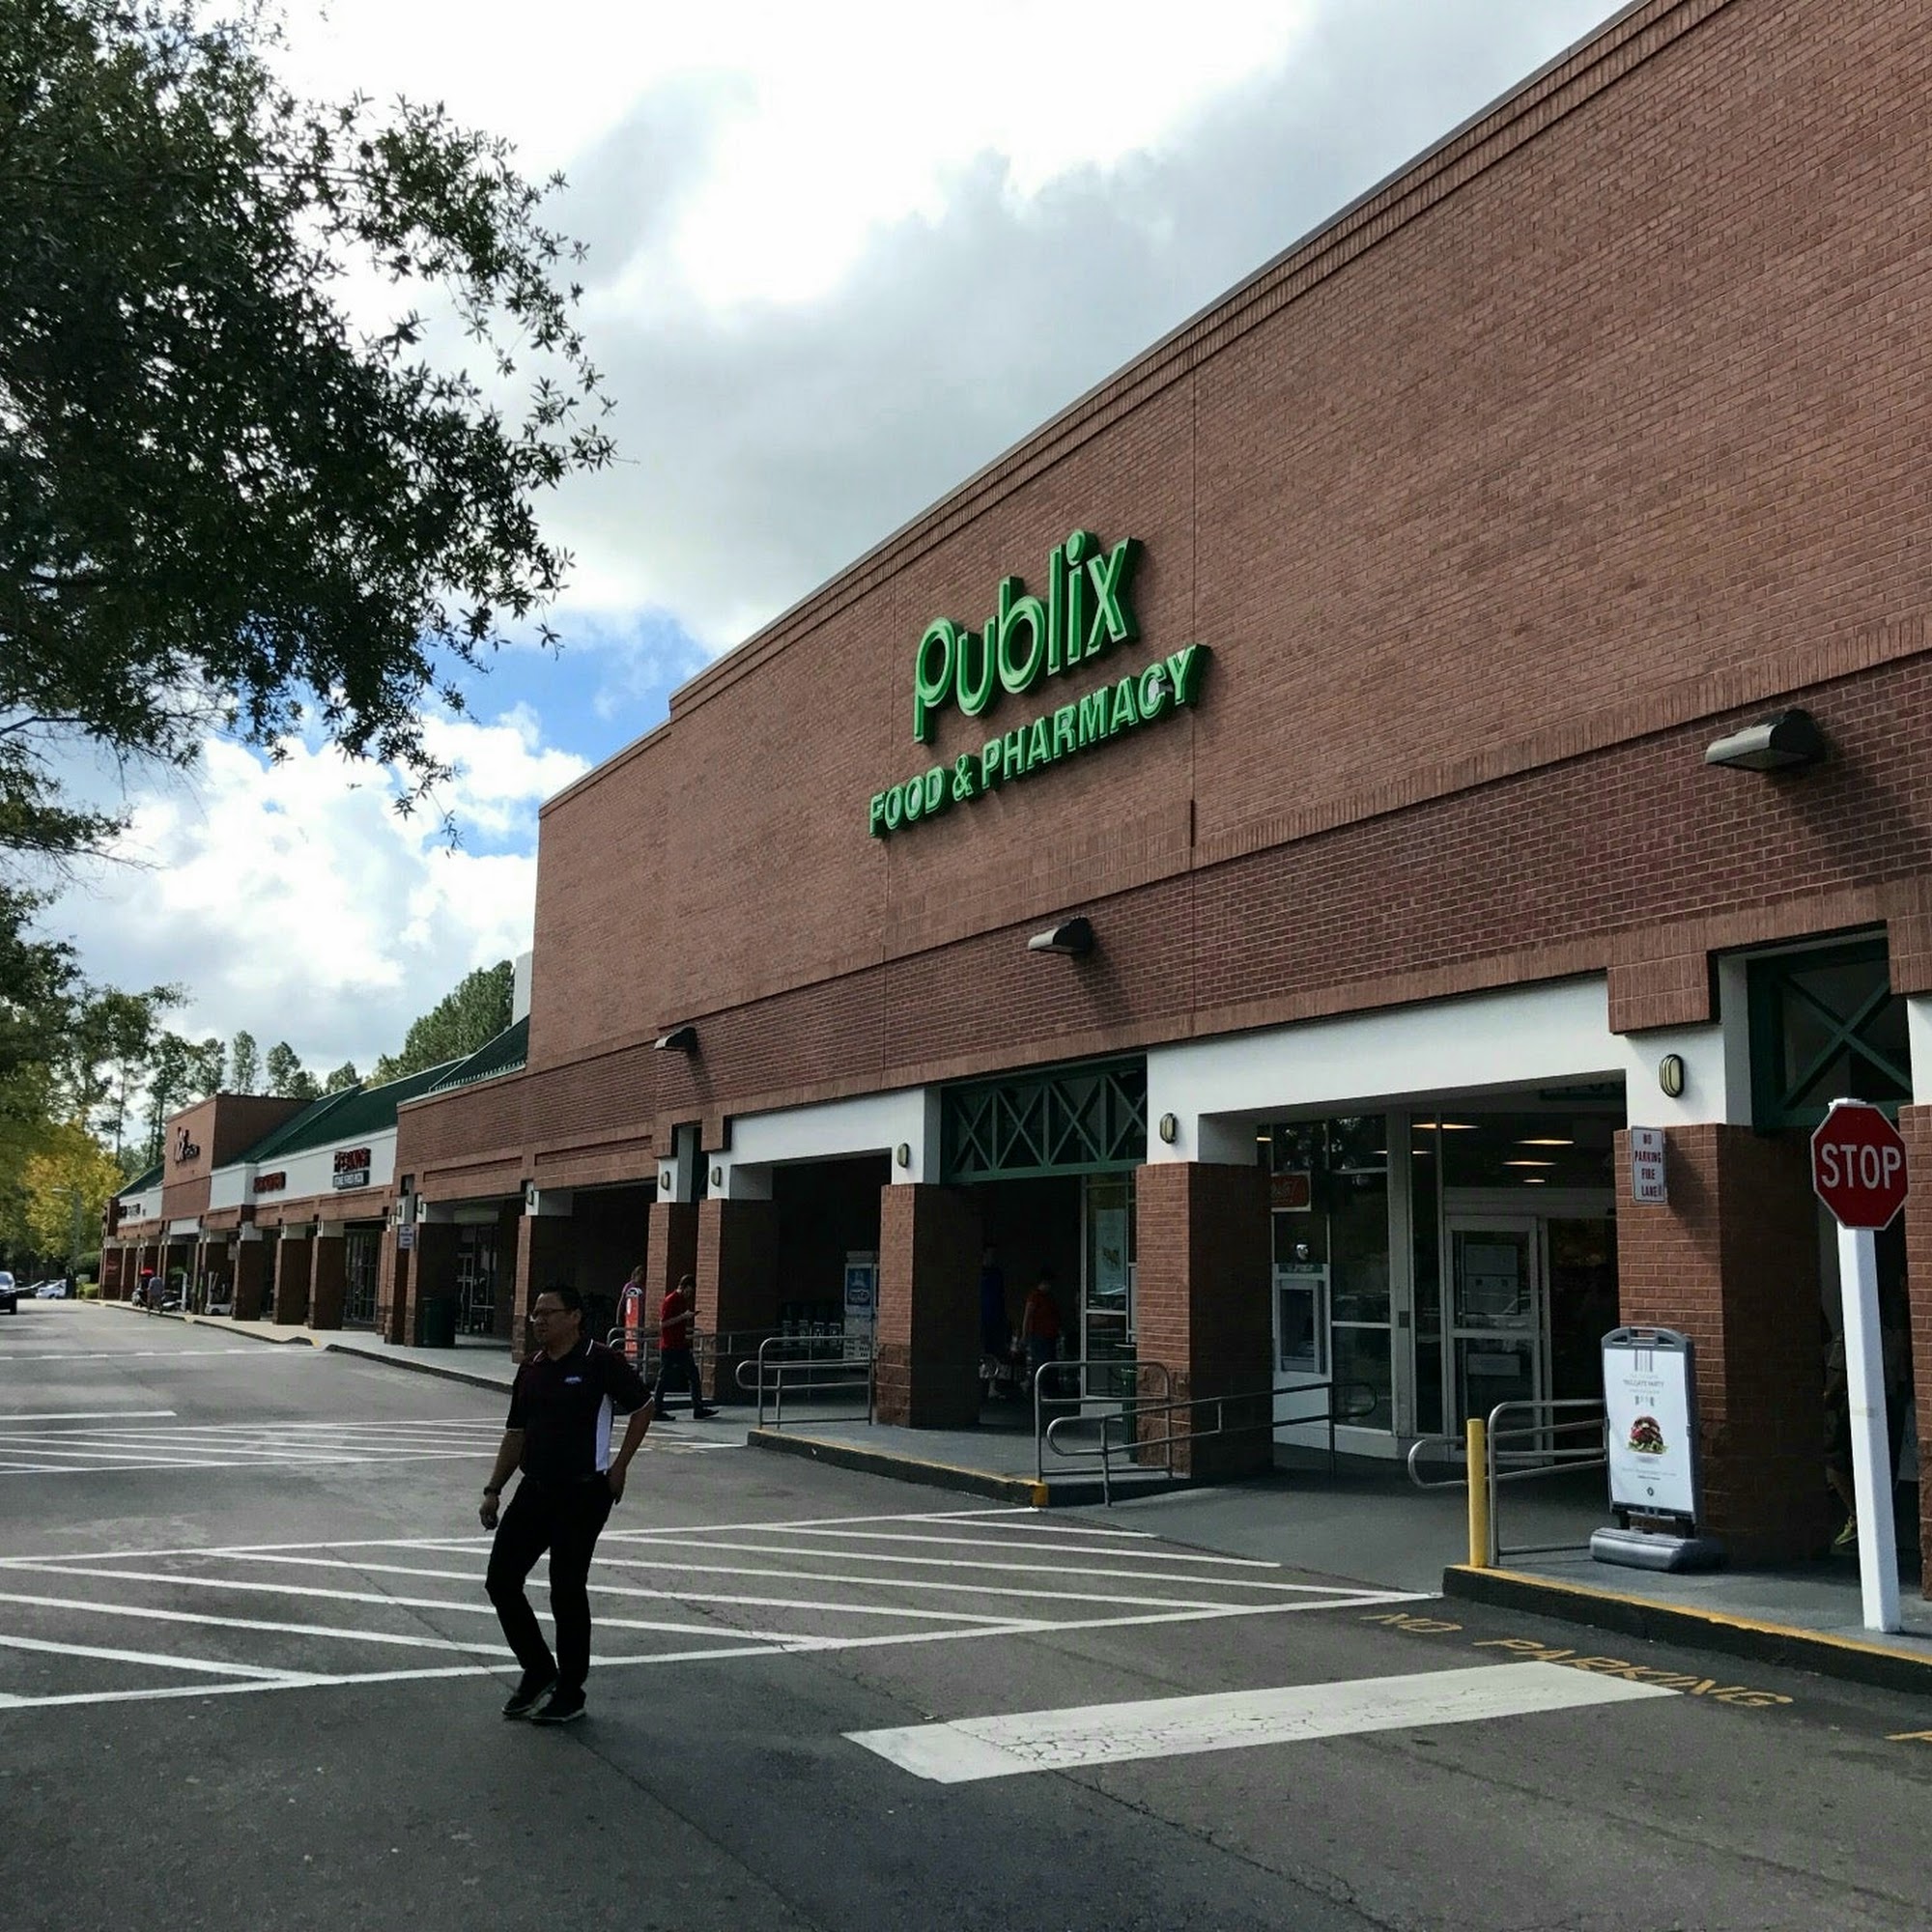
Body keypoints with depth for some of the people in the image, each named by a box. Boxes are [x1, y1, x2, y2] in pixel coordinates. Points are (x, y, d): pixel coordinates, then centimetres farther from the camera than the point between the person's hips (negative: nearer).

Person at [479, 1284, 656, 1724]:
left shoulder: (600, 1362, -11)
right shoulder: (531, 1370, 8)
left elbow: (642, 1408, -4)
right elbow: (516, 1434, 14)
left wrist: (618, 1467, -5)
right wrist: (493, 1490, 10)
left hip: (583, 1493, -7)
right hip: (535, 1489, 7)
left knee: (567, 1592, 0)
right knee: (501, 1580, 4)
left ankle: (570, 1694, 16)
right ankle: (538, 1672, 23)